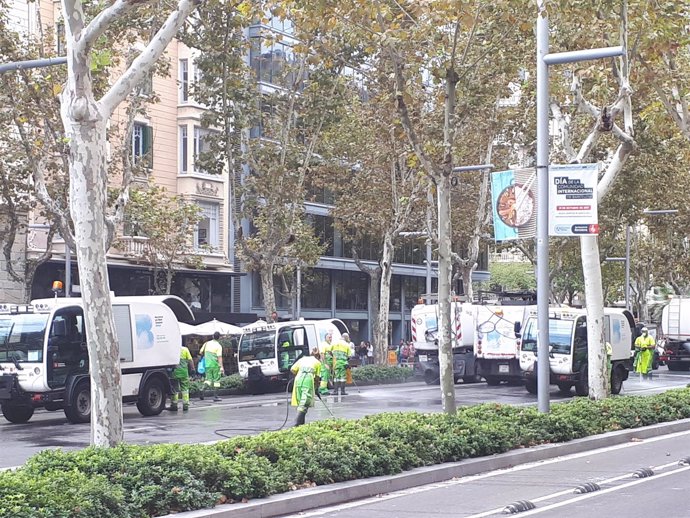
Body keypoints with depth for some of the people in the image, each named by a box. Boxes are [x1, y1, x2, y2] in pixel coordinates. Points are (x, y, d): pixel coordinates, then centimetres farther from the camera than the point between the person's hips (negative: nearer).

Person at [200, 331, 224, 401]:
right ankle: (215, 396, 3)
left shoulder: (207, 344, 4)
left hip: (207, 364, 4)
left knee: (208, 379, 9)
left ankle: (203, 389, -19)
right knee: (216, 380, 5)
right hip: (215, 365, -4)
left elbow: (200, 352, 13)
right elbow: (219, 357, -17)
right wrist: (221, 367, -19)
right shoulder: (218, 346, -10)